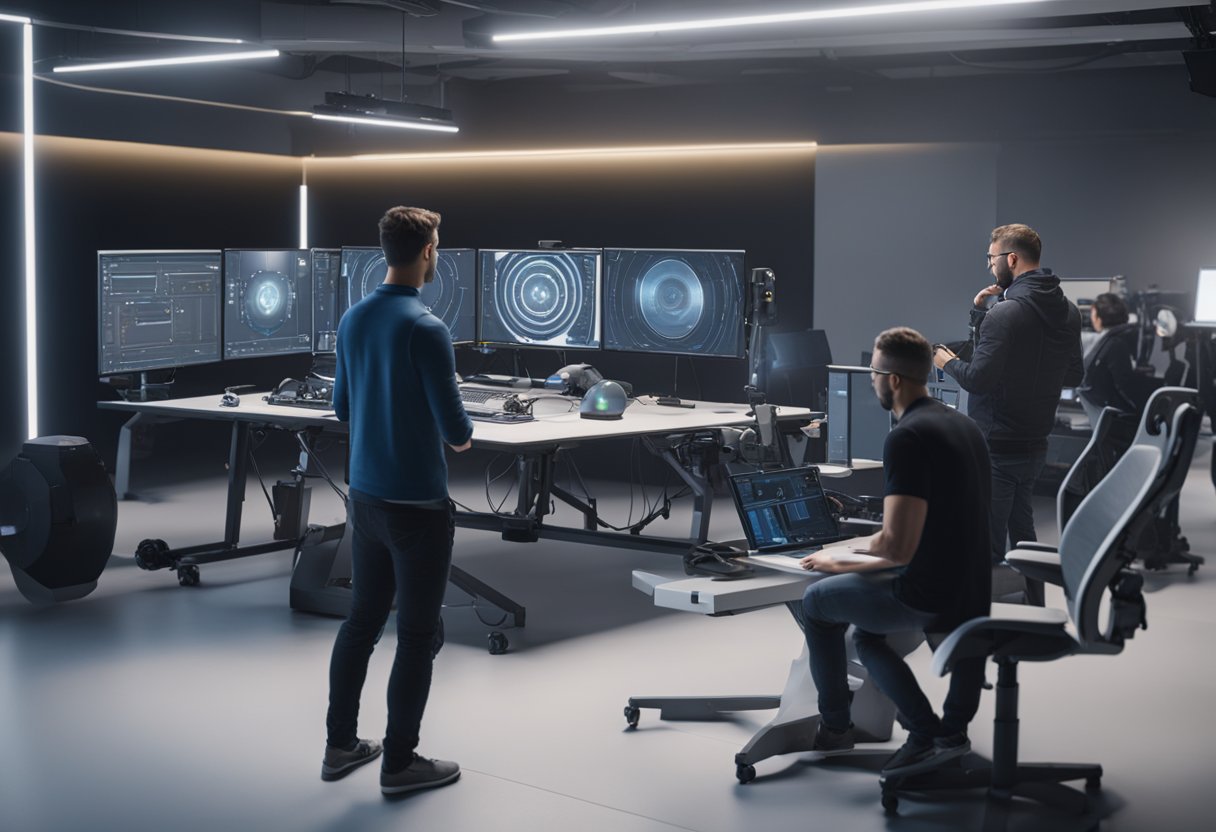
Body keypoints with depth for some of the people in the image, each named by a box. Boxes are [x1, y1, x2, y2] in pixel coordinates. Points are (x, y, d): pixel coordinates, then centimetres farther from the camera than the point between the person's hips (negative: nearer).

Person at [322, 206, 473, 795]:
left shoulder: (352, 320, 6)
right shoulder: (425, 328, -20)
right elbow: (454, 427, -19)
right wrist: (462, 436, 4)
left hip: (365, 496, 8)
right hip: (417, 503, -8)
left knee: (362, 620, 16)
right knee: (417, 635, 1)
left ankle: (341, 745, 22)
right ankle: (400, 762, 8)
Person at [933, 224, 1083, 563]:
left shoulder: (1005, 313, -18)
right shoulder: (1068, 311, 7)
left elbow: (978, 379, -21)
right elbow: (1073, 376, 16)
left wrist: (949, 362, 0)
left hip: (995, 448, -8)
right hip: (1036, 443, 8)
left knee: (988, 549, -4)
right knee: (1022, 533, 20)